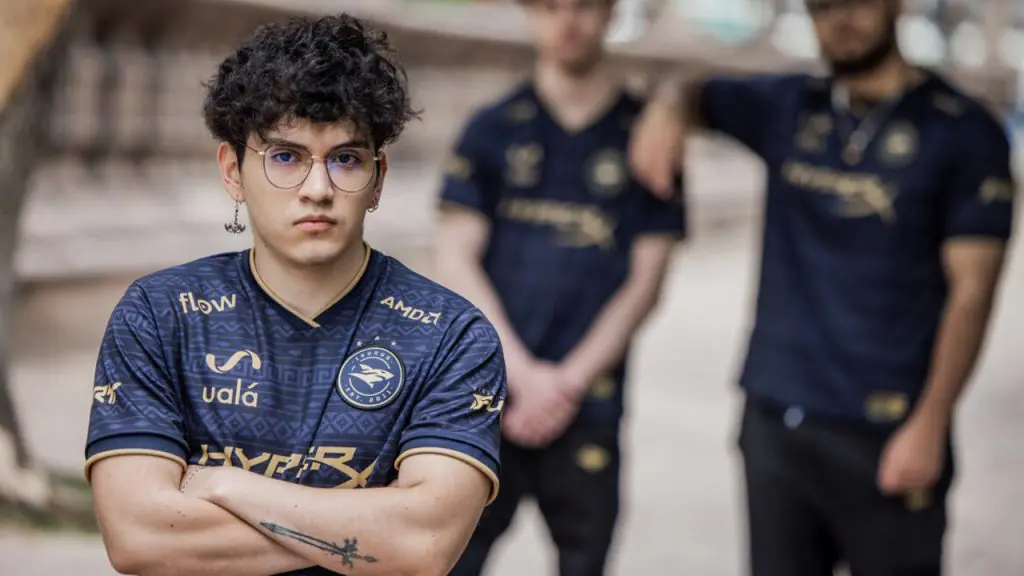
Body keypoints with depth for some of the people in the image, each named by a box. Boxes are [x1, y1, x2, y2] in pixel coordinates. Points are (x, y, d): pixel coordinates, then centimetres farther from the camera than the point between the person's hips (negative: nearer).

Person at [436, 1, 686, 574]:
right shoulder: (493, 129, 7)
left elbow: (645, 283, 3)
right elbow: (457, 259, 3)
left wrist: (567, 382, -7)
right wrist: (524, 372, -8)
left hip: (589, 403, 0)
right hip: (485, 394, 0)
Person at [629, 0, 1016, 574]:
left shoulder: (964, 130, -3)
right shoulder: (789, 107, 10)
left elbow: (971, 291, -7)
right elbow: (691, 92, 23)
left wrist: (929, 426, -14)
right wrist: (668, 111, -3)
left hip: (884, 434, -4)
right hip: (775, 419, 5)